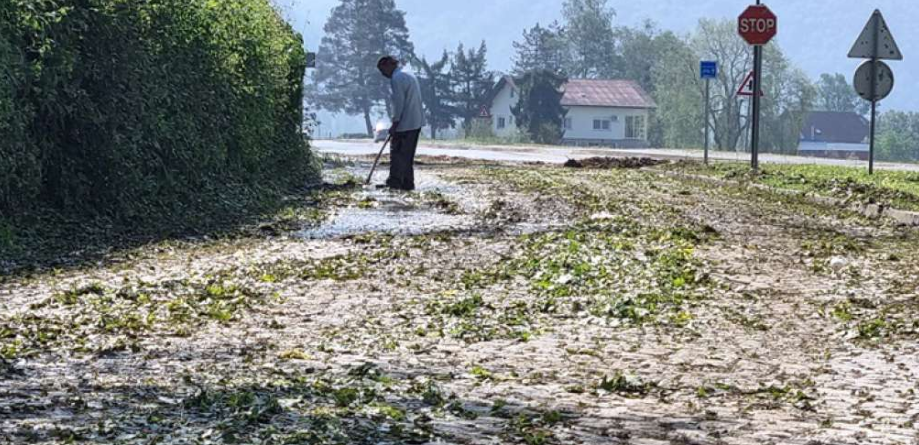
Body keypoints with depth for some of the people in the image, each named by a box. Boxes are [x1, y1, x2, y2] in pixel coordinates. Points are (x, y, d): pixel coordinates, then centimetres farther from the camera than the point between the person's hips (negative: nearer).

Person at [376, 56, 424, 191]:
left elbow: (399, 102, -17)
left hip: (405, 123, -9)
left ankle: (394, 182, -6)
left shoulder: (396, 78, -11)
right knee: (408, 154, 13)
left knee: (397, 153, -5)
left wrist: (395, 123, -15)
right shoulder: (409, 76, 20)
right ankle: (408, 183, 13)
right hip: (417, 122, 10)